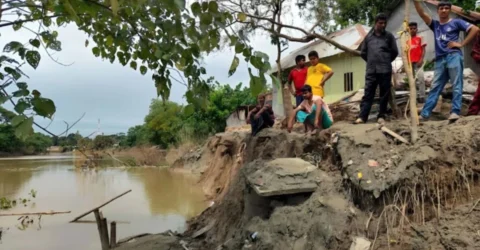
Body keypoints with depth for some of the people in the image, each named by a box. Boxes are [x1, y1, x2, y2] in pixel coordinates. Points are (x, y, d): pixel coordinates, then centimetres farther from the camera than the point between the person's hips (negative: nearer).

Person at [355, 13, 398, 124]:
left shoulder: (389, 36, 5)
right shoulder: (368, 36, 8)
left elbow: (395, 52, 10)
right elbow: (363, 53, 15)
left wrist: (386, 61, 14)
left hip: (385, 70, -1)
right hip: (371, 70, 1)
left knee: (384, 94, 3)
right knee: (368, 94, -1)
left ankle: (381, 116, 11)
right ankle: (362, 116, -3)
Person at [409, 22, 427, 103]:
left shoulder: (420, 38, 5)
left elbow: (423, 50, -1)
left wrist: (421, 60, -14)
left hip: (418, 62, -3)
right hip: (410, 63, 3)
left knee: (420, 78, -14)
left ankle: (421, 97, -13)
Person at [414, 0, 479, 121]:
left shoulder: (456, 22, 8)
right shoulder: (434, 24, 17)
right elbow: (421, 13, 5)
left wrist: (462, 44, -7)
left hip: (453, 56, -4)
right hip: (440, 59, 4)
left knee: (456, 86, -6)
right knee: (435, 87, 3)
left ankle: (455, 112, -8)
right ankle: (425, 113, 0)